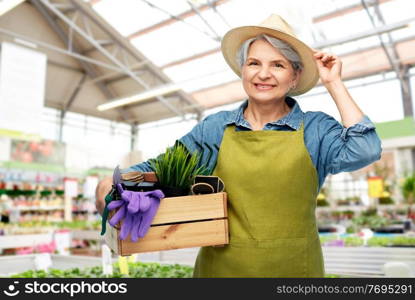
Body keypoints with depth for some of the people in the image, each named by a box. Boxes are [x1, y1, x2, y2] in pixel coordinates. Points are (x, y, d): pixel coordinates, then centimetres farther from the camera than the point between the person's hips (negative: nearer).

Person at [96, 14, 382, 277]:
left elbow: (363, 150, -18)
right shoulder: (214, 128, 1)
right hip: (220, 267, 1)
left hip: (293, 267, 0)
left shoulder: (315, 128, -1)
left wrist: (334, 84, -9)